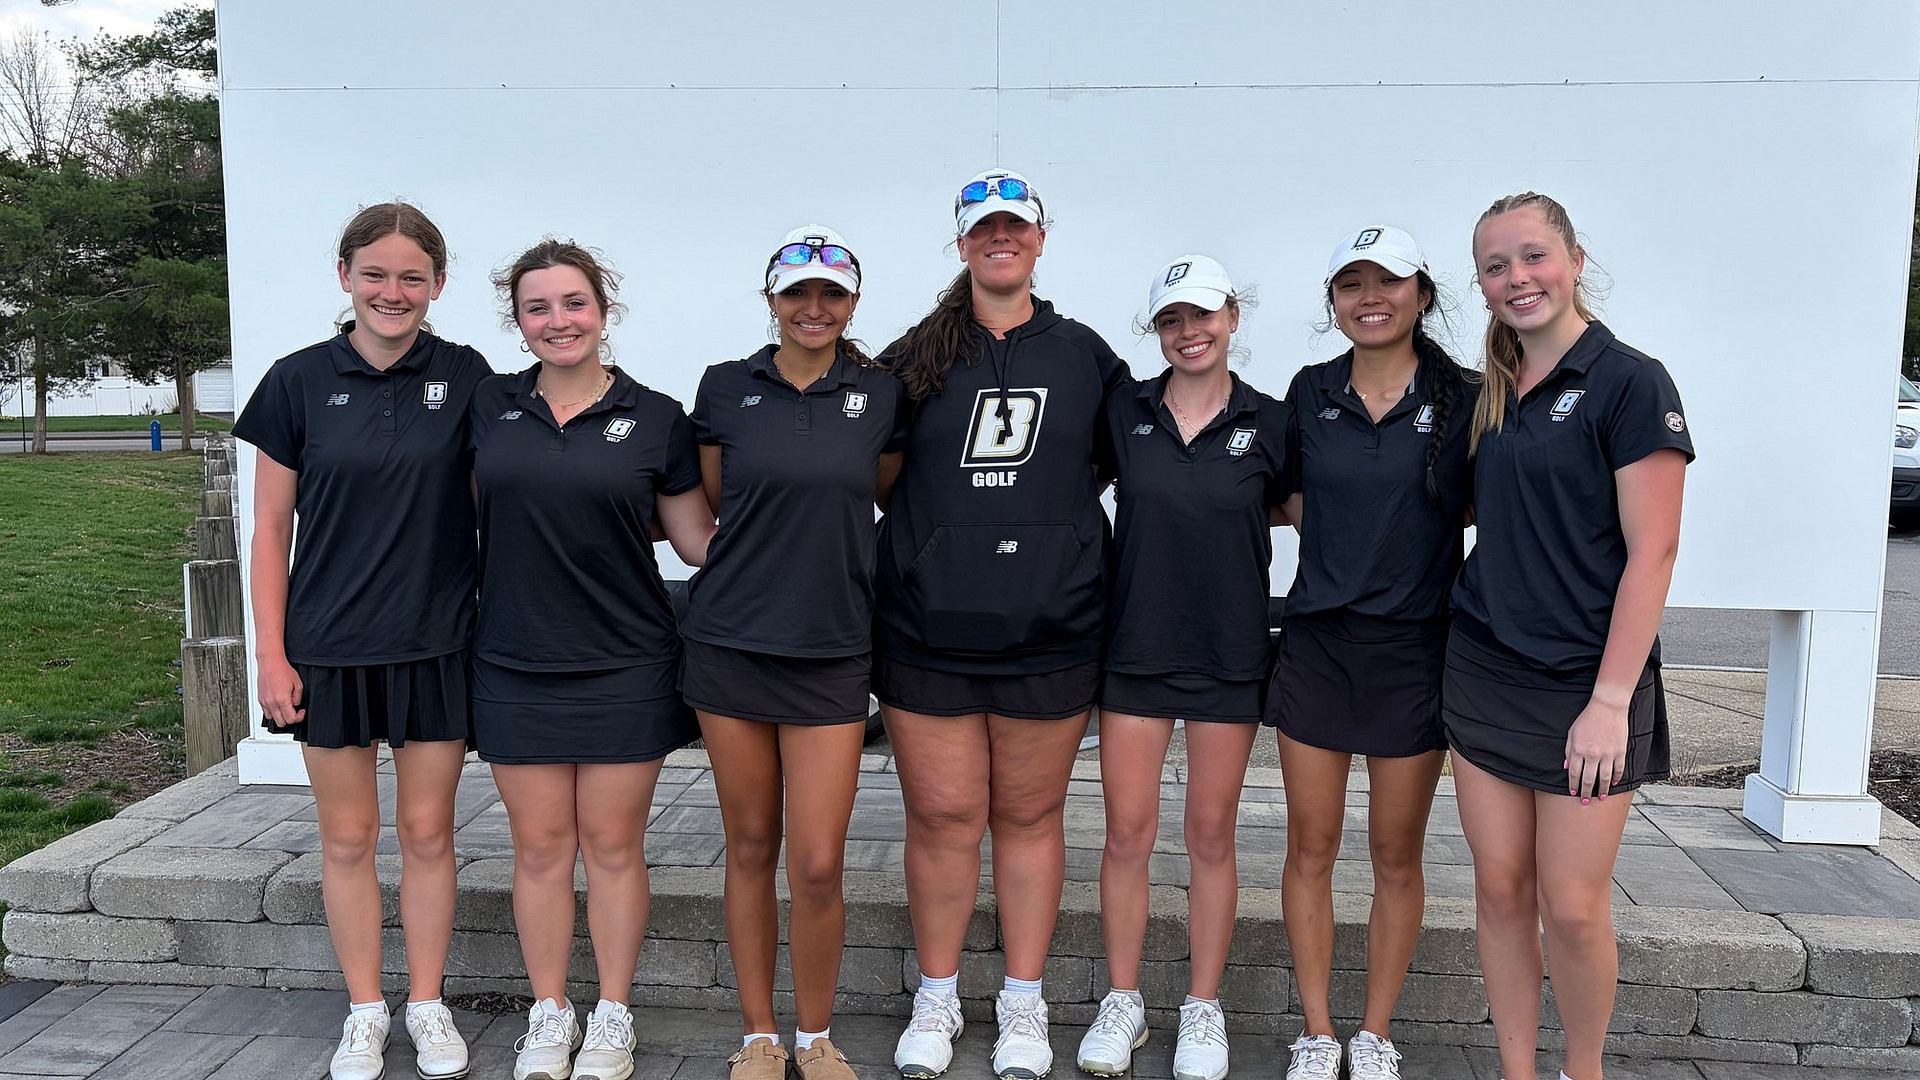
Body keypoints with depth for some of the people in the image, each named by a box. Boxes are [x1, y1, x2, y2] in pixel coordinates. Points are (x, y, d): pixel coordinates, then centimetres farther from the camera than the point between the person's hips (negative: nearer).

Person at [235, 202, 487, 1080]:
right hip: (331, 647, 0)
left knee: (427, 832, 9)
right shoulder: (299, 381, -2)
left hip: (437, 644, 0)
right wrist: (271, 655, -3)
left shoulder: (464, 376, -1)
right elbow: (272, 528, 1)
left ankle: (427, 1007, 26)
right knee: (348, 837, 10)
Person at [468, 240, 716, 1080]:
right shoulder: (490, 407, 4)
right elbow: (480, 513, 15)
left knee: (613, 845, 7)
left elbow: (700, 539, 3)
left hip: (626, 667, -2)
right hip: (516, 667, 2)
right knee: (540, 847, 10)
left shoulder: (655, 419, -2)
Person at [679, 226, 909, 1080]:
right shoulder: (725, 388, 2)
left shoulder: (881, 397, 2)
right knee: (750, 847, 9)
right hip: (729, 645, 1)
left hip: (832, 651, 0)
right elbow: (710, 508, 12)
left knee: (818, 863, -2)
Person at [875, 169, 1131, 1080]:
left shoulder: (1085, 356, 8)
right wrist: (927, 543, 6)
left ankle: (1023, 1003, 25)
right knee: (942, 817, 6)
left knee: (1029, 817, 10)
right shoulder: (914, 360, 6)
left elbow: (1117, 465, 19)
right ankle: (936, 999, 24)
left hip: (1049, 636, 0)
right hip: (927, 635, 0)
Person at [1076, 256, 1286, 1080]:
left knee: (1211, 835, 9)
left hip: (1230, 655, 0)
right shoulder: (1123, 412, 0)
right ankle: (1123, 1002, 23)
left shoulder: (1269, 423, -1)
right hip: (1135, 648, 1)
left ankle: (1203, 1010, 24)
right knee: (1127, 833, 6)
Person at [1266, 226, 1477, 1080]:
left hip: (1414, 648, -2)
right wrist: (1353, 557, 4)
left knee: (1397, 854, 8)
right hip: (1317, 643, 2)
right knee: (1311, 846, 7)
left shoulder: (1462, 400, -3)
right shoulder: (1310, 393, 4)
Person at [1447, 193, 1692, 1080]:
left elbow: (1651, 552, -12)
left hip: (1584, 684, -5)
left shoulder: (1630, 382, -8)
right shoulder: (1491, 394, 11)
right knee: (1500, 889, 8)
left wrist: (1611, 700, -16)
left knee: (1573, 906, 0)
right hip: (1485, 672, 6)